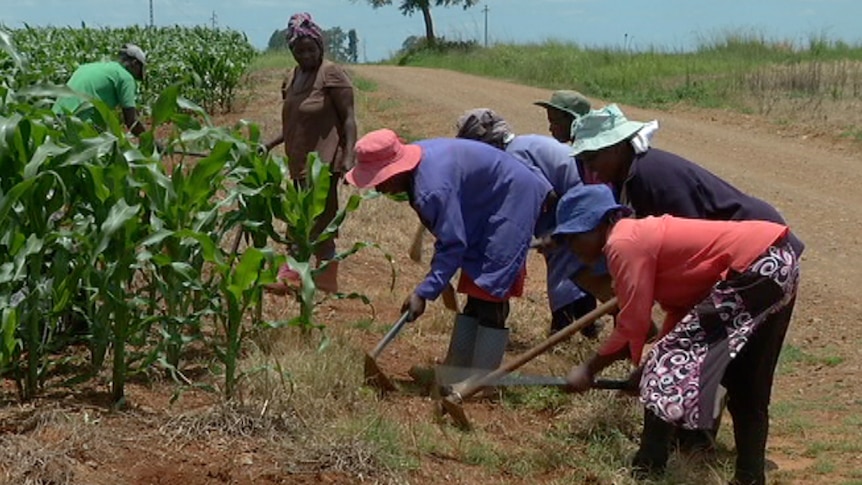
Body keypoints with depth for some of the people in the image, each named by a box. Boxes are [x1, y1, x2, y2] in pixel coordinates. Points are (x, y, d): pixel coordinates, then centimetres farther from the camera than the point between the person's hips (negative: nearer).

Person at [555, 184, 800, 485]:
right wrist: (647, 371, 18)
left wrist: (589, 369, 3)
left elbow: (632, 327, -9)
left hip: (756, 270, -10)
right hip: (777, 262, 10)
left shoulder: (623, 244, -10)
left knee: (667, 364, -2)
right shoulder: (642, 235, 18)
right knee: (747, 388, 19)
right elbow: (681, 305, 17)